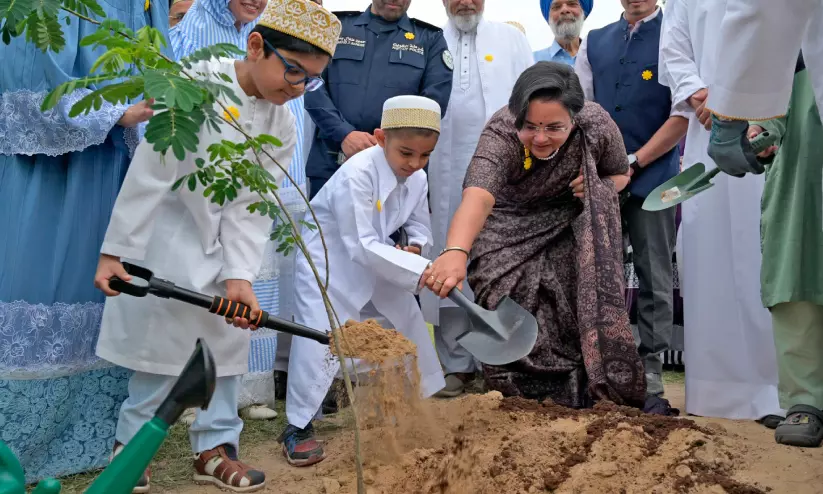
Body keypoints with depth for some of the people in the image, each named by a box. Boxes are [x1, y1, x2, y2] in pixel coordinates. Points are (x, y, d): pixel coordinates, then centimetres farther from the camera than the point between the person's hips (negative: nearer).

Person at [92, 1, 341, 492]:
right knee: (161, 338, 1)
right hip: (168, 234, -5)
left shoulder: (282, 125, -6)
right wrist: (114, 251, -19)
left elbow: (253, 208, -8)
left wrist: (240, 276, -18)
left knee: (229, 339, 8)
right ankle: (131, 443, 22)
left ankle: (215, 447, 22)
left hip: (227, 239, 5)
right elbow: (148, 173, -20)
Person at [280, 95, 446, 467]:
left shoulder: (417, 180, -7)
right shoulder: (357, 174, -31)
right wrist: (422, 269, -37)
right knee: (320, 337, -15)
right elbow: (362, 247, -34)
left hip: (376, 265, 8)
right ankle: (299, 426, 0)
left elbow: (421, 231, 4)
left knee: (406, 326, 14)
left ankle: (418, 398, 37)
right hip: (329, 264, -7)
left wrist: (415, 248, -21)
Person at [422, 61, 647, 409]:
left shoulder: (597, 124, -24)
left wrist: (595, 189, -25)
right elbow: (478, 196, -53)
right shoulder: (500, 133, -34)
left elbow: (620, 174, -2)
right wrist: (455, 252, -72)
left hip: (571, 223, 2)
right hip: (512, 227, -1)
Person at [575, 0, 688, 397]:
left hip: (653, 175, -4)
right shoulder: (594, 43, 15)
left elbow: (682, 114, -5)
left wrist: (633, 162, -10)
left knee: (653, 274, 2)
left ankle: (650, 364, 10)